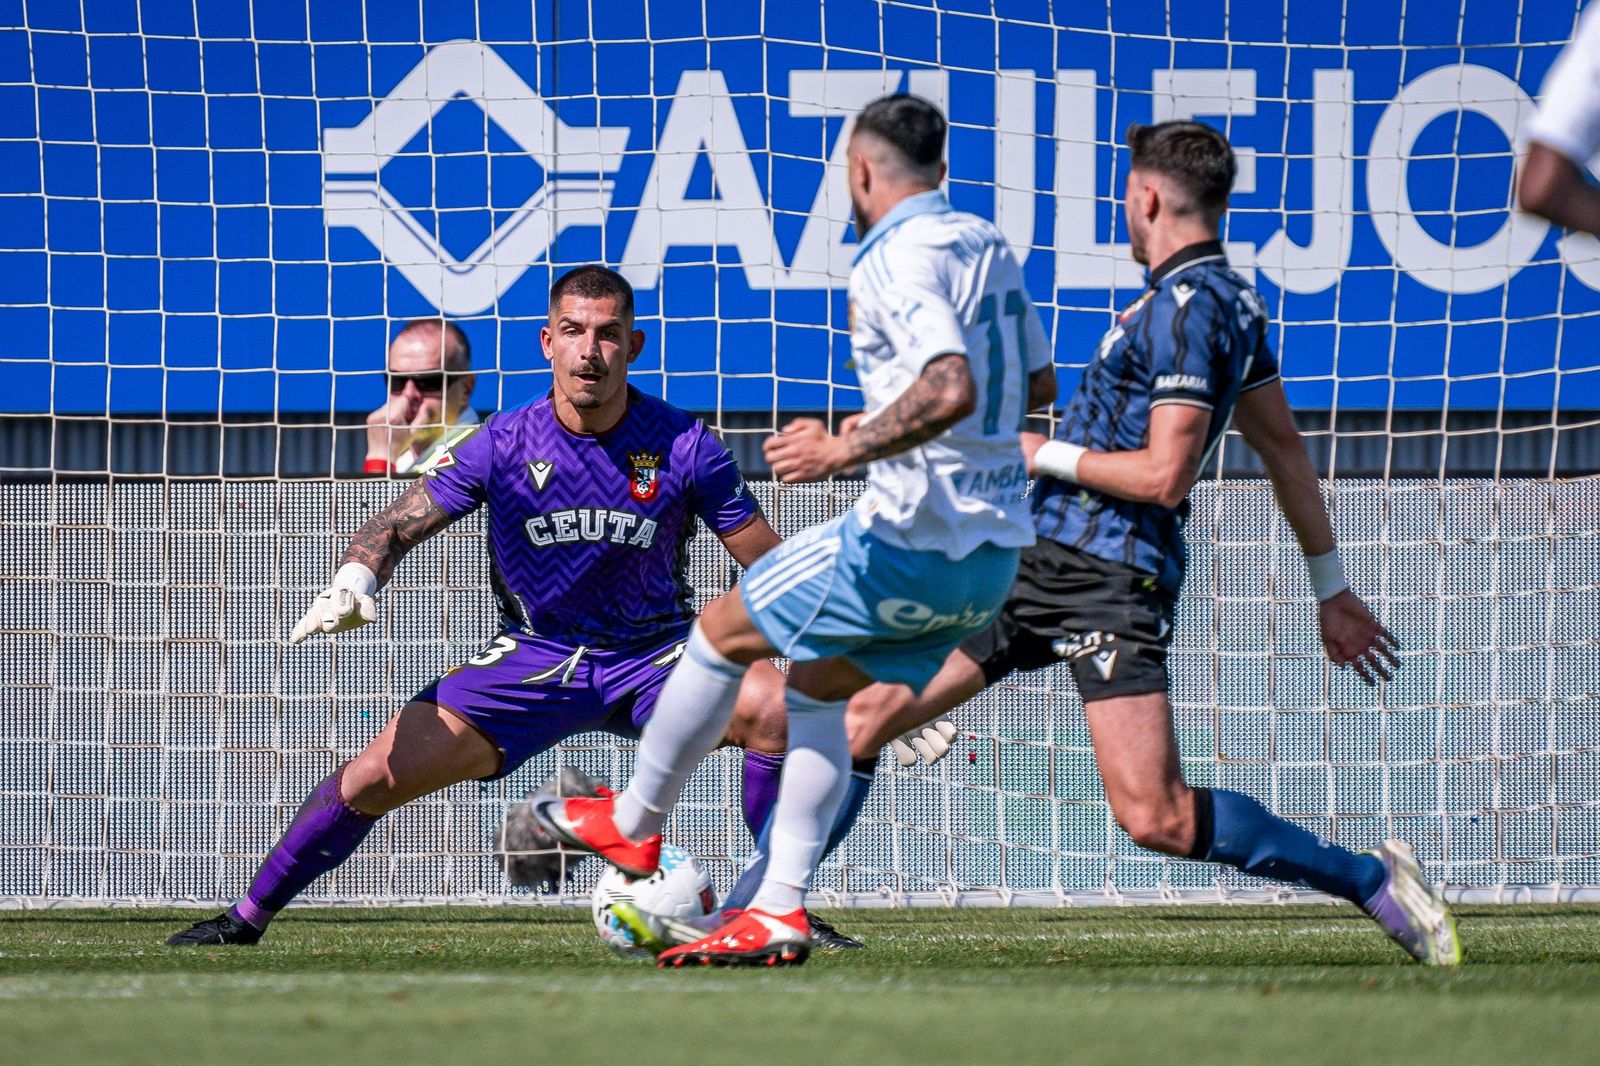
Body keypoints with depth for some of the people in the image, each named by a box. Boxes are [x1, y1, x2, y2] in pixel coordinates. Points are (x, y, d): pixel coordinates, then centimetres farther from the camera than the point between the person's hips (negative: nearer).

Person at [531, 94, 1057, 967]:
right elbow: (1037, 383, 24)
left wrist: (846, 449, -24)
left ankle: (634, 826, 23)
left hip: (915, 535, -9)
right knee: (814, 686, 19)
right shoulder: (985, 244, 13)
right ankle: (779, 913, 14)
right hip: (994, 554, 9)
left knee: (723, 630, 8)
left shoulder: (897, 258, -15)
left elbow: (951, 391, -31)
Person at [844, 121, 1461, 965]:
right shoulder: (1228, 299, 15)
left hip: (1107, 577, -10)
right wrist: (1333, 590, 24)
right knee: (870, 711, 10)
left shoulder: (1186, 308, -16)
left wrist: (1045, 455, -7)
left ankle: (1373, 881, -10)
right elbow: (1284, 451, 19)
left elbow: (1164, 476, -22)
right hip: (1043, 555, 10)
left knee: (1155, 816, -18)